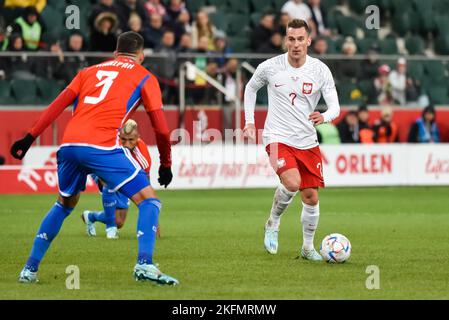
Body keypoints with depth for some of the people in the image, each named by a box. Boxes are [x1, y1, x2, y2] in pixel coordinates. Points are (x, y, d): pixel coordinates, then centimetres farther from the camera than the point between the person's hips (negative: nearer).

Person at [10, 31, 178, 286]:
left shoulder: (91, 71, 27)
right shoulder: (145, 78, 15)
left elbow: (58, 105, 16)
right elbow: (161, 129, 8)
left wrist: (30, 138, 13)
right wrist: (166, 165, 20)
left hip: (69, 145, 5)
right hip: (103, 147, -5)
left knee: (64, 205, 28)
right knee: (149, 202, 1)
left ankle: (30, 269, 26)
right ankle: (144, 264, -20)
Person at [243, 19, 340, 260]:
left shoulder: (320, 70, -5)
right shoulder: (270, 67, -7)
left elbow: (335, 107, -7)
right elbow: (250, 88, 14)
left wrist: (324, 117, -29)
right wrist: (249, 121, 9)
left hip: (307, 142, 3)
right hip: (278, 138, -3)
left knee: (311, 197, 5)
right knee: (292, 183, -26)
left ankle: (308, 247, 24)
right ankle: (273, 224, 0)